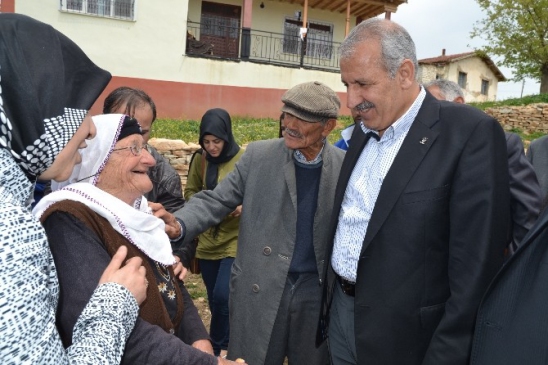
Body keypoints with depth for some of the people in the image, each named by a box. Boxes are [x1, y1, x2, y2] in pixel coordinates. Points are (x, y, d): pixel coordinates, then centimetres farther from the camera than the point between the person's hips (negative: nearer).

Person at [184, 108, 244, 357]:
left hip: (235, 240, -4)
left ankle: (218, 348, 18)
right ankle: (223, 344, 39)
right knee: (214, 299, 15)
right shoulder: (199, 159, 1)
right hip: (207, 240, 4)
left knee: (222, 297, -9)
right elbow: (190, 191, 11)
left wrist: (243, 207, -25)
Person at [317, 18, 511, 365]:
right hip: (339, 313, 6)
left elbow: (475, 267, -19)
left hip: (400, 334, -6)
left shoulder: (471, 133, -17)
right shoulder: (363, 131, 5)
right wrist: (331, 297, 11)